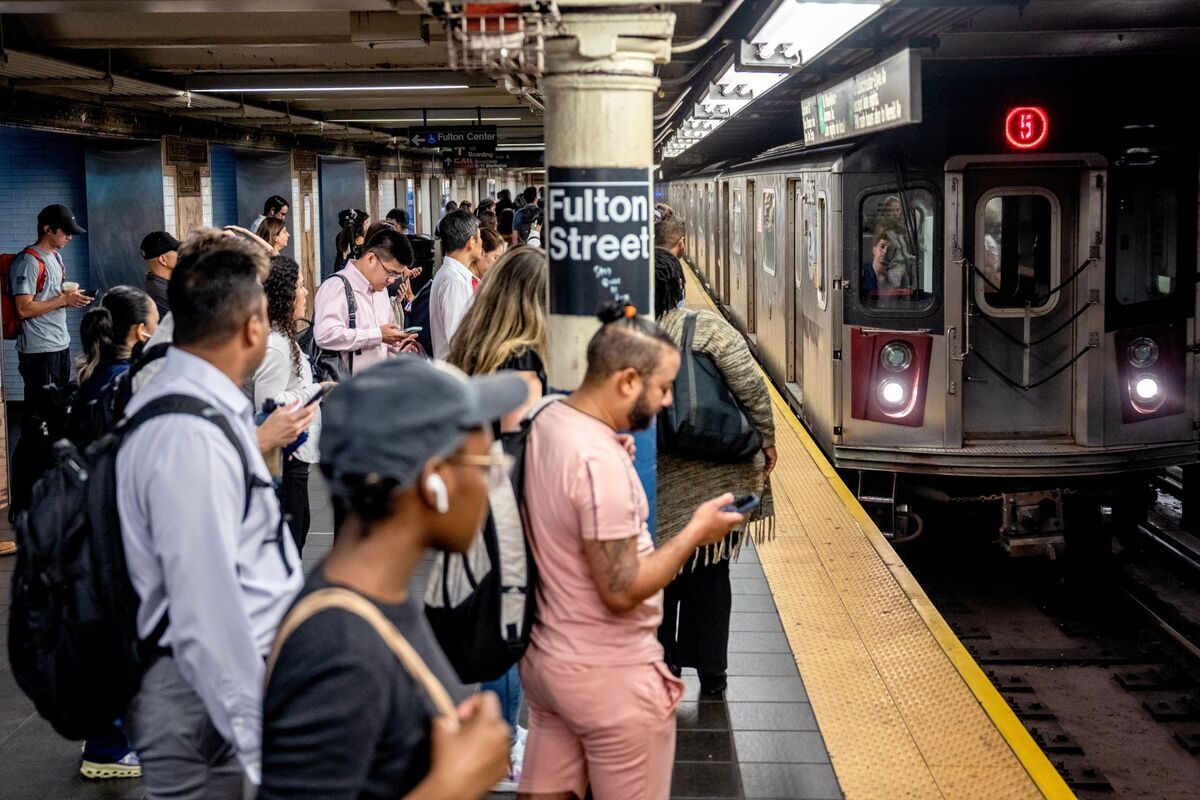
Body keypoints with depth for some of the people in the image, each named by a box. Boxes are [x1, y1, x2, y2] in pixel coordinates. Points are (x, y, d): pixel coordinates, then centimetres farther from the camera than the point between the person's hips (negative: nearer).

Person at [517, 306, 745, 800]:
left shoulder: (545, 422, 0)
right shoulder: (600, 462, -27)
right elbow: (622, 591, -25)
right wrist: (696, 532, -15)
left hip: (544, 656, 8)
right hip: (608, 676, -8)